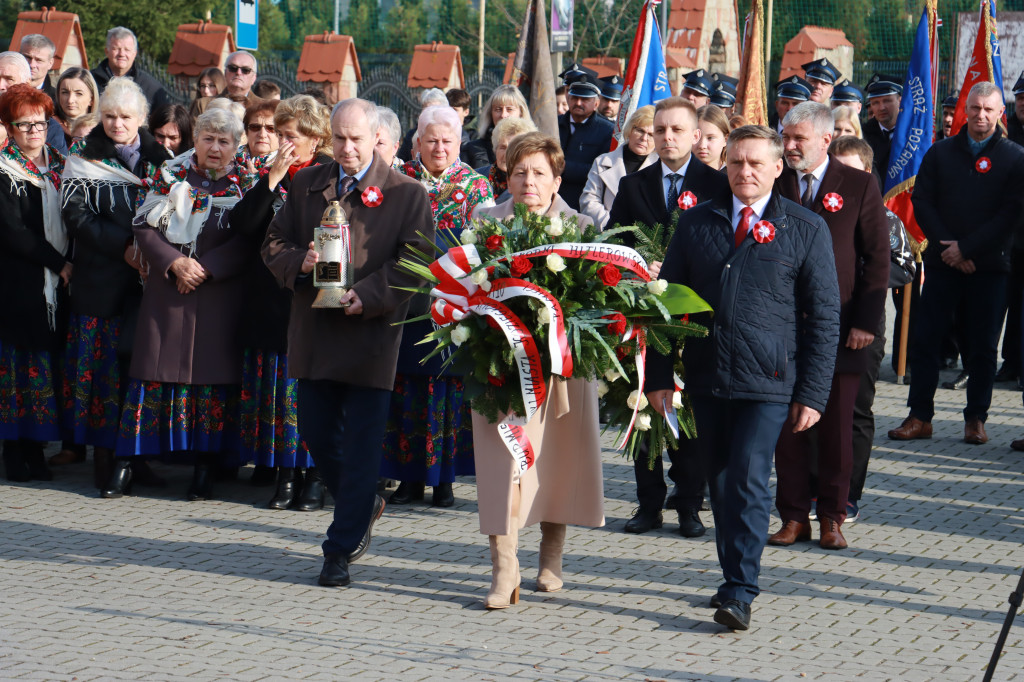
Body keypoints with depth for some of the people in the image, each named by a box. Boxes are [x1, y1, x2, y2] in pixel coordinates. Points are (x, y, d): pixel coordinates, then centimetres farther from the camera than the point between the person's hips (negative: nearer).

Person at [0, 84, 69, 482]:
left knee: (47, 365, 4)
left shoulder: (59, 168, 14)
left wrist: (68, 264, 1)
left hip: (56, 285, 5)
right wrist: (59, 263, -13)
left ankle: (34, 449, 9)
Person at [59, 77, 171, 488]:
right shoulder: (84, 158, 4)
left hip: (149, 275, 2)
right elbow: (76, 215, -6)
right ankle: (104, 456, 2)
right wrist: (122, 246, -16)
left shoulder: (159, 158, 12)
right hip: (101, 280, -2)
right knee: (105, 364, -4)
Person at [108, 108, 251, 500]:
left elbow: (247, 240, -4)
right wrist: (174, 263, -11)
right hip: (166, 290, 1)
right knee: (155, 372, -1)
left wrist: (206, 268, -14)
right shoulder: (170, 174, 8)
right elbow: (145, 227, 3)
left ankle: (205, 468, 6)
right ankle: (125, 465, 2)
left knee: (212, 374, -1)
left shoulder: (244, 184, 4)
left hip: (220, 291, -1)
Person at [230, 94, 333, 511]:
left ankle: (314, 477, 6)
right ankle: (286, 474, 11)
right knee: (277, 386, 4)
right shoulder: (269, 176, 11)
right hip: (271, 300, 4)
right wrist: (272, 180, -9)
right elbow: (242, 224, -3)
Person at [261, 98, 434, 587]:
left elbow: (414, 261, -7)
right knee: (316, 434, 9)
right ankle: (362, 506, 35)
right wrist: (300, 264, -9)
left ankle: (341, 549, 4)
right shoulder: (306, 184, 11)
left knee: (361, 444, -3)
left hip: (372, 333, -4)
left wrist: (367, 295, -20)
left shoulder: (407, 194, -1)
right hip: (314, 332, 4)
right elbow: (274, 244, 13)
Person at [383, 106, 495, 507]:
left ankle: (444, 478, 8)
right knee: (407, 384, 3)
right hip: (407, 304, 2)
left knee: (448, 384, 0)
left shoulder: (475, 185, 4)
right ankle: (410, 477, 11)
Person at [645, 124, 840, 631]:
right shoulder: (696, 223, 10)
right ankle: (735, 578, 23)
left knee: (748, 480, -12)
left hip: (768, 382, -3)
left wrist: (812, 394, -4)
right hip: (706, 379, 4)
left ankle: (740, 591, -6)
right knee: (720, 483, 9)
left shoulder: (806, 229, 2)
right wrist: (658, 376, 6)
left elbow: (824, 317, 2)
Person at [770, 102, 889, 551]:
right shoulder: (772, 186, 5)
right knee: (788, 425, 3)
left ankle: (832, 517, 14)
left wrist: (865, 322, -6)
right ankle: (794, 516, 12)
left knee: (836, 427, 4)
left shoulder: (859, 187, 0)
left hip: (839, 328, -2)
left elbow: (877, 258, 1)